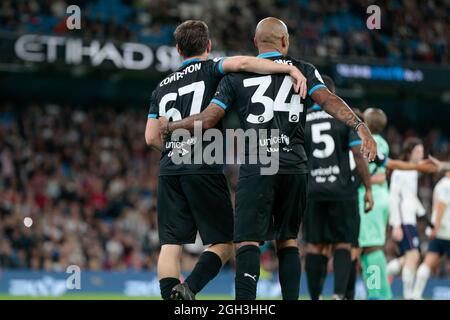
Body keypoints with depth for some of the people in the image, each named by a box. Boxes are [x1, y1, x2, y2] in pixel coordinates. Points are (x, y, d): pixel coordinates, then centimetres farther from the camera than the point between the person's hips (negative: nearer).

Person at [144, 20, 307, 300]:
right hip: (204, 169, -5)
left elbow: (151, 137, 15)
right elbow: (240, 63, -17)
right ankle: (188, 289, -20)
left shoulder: (162, 87, 19)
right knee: (223, 243, 1)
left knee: (171, 245, 3)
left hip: (169, 170, 5)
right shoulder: (210, 70, 4)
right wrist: (291, 69, -20)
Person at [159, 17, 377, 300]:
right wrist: (360, 125, -16)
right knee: (288, 240, 14)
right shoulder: (303, 70, 11)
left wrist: (170, 126, 20)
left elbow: (207, 120, 5)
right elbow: (328, 100, -6)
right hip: (294, 167, 2)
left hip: (255, 169, -2)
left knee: (248, 241, -6)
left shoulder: (237, 75, 8)